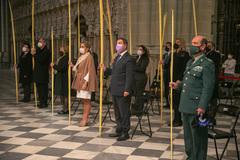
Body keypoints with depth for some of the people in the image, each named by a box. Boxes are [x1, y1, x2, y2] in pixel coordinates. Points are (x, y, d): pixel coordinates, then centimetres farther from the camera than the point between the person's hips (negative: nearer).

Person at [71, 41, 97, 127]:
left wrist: (85, 82, -21)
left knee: (86, 100, -4)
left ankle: (85, 119, 0)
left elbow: (89, 71, -15)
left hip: (85, 81, -8)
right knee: (83, 100, 10)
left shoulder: (89, 57, -10)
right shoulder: (81, 57, 16)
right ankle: (85, 118, 15)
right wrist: (73, 66, 3)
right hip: (80, 81, 8)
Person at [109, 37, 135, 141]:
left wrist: (127, 90, -20)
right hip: (115, 90, 9)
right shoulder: (117, 58, 17)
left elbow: (129, 76, -16)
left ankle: (125, 133, 8)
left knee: (124, 112, -1)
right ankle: (119, 131, 27)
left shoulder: (129, 59, -11)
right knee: (117, 112, 16)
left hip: (122, 91, -9)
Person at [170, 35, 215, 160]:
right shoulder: (190, 62, 16)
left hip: (196, 108, -9)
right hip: (185, 106, 9)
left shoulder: (207, 64, -11)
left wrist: (202, 106, -21)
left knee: (198, 137, 2)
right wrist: (178, 85, 7)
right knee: (188, 135, 19)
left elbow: (208, 87, -16)